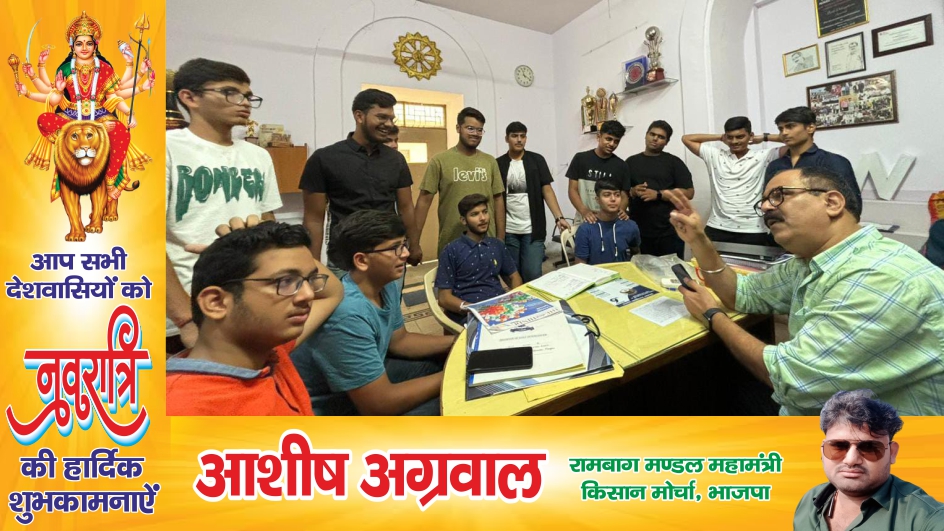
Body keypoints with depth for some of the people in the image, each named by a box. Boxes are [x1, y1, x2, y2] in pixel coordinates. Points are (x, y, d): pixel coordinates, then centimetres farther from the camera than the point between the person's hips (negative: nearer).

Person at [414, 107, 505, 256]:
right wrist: (414, 242, -9)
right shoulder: (439, 160, -4)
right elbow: (424, 200, -5)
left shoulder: (490, 162, 6)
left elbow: (498, 199, 8)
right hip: (451, 243, -3)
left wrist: (500, 238, 4)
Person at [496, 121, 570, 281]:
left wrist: (558, 217, -12)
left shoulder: (537, 160, 4)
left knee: (532, 274, -5)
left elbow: (547, 190, 1)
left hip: (533, 229, -1)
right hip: (507, 230, 1)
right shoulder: (499, 164, 5)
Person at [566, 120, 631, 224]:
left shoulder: (621, 166, 6)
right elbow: (572, 190, -1)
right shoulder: (580, 159, 1)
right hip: (584, 221, -1)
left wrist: (621, 210, -16)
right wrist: (584, 211, -18)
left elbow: (624, 195, 7)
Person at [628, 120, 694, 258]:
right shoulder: (631, 162, 11)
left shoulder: (674, 162, 3)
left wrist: (658, 195, -15)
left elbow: (689, 193, -4)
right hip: (639, 232, 2)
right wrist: (632, 192, -11)